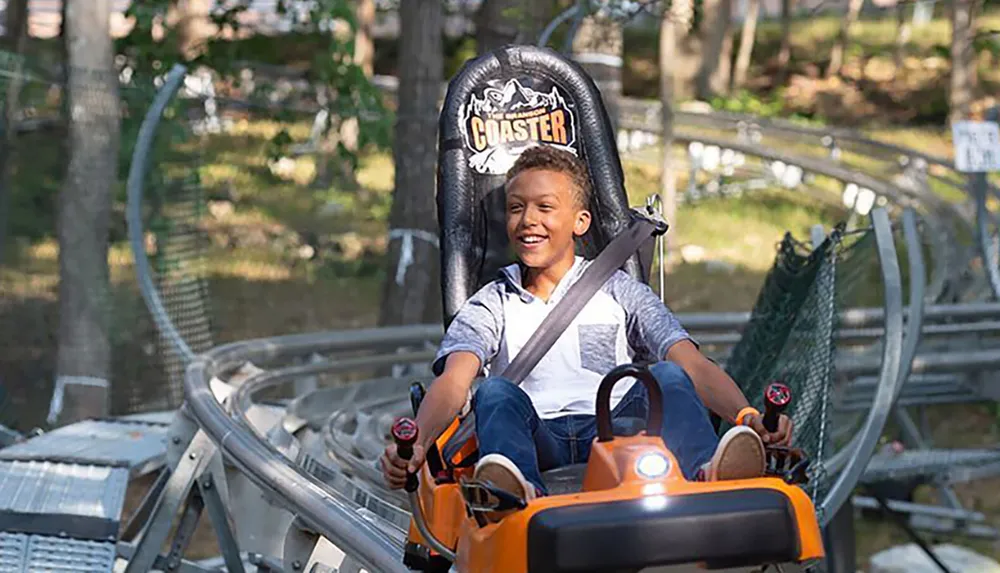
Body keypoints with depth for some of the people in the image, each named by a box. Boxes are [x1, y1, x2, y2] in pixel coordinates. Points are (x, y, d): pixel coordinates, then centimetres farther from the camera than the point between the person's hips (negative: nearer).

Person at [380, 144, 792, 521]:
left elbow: (692, 365, 7)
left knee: (666, 377, -25)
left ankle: (708, 479, -57)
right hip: (535, 443, 0)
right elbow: (453, 382, 3)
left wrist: (747, 416, -15)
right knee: (496, 393, -29)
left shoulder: (620, 293, 22)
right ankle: (516, 491, -62)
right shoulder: (491, 306, 22)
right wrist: (415, 445, -21)